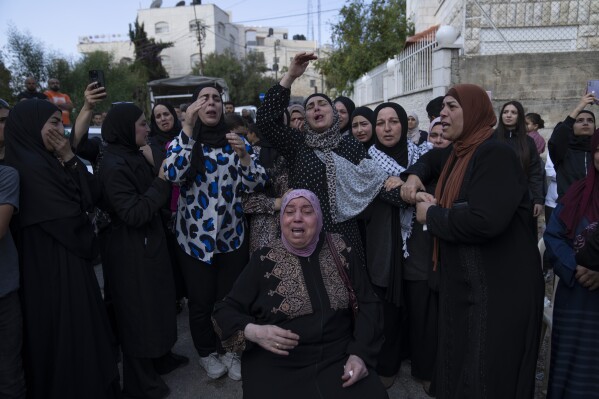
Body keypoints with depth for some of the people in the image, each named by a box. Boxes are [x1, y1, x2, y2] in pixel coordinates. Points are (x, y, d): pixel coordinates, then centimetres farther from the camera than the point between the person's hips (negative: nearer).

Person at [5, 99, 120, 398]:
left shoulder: (47, 160, 8)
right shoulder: (28, 166, -21)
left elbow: (93, 195, 3)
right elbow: (69, 217, -23)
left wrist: (70, 160, -7)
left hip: (66, 260, 9)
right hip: (54, 267, -9)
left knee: (76, 331, 22)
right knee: (66, 338, 7)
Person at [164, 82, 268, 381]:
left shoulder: (236, 141, 4)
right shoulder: (182, 141, -1)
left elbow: (256, 185, -2)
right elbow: (173, 174, -22)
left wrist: (244, 155, -19)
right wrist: (188, 127, -25)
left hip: (232, 235, 2)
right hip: (194, 237, -1)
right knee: (200, 301, 9)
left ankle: (230, 349, 34)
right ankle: (207, 352, 33)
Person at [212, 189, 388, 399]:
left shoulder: (340, 251, 3)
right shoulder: (264, 260, -2)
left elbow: (368, 304, 5)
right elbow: (224, 310, 2)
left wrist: (360, 354, -8)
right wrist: (253, 332, -17)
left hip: (339, 358, 1)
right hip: (277, 366, -1)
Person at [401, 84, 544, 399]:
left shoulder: (495, 154, -19)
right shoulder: (458, 153, 8)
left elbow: (484, 220, -33)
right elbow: (432, 159, 32)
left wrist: (431, 214, -17)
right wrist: (414, 176, 10)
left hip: (498, 287, -9)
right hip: (462, 281, 9)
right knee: (457, 367, 21)